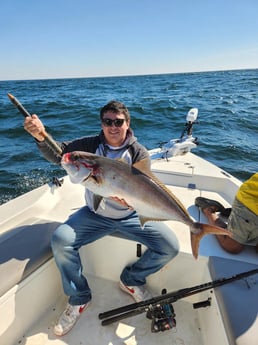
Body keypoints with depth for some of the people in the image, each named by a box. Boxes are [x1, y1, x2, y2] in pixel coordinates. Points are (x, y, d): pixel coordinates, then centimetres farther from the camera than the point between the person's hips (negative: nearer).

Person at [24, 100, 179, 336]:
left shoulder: (139, 154, -8)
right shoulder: (92, 145, -3)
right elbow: (58, 154, -9)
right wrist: (41, 137, -29)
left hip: (131, 216, 0)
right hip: (95, 214, 1)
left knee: (170, 247, -15)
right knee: (60, 241, -21)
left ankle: (132, 279, 14)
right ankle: (79, 298, 6)